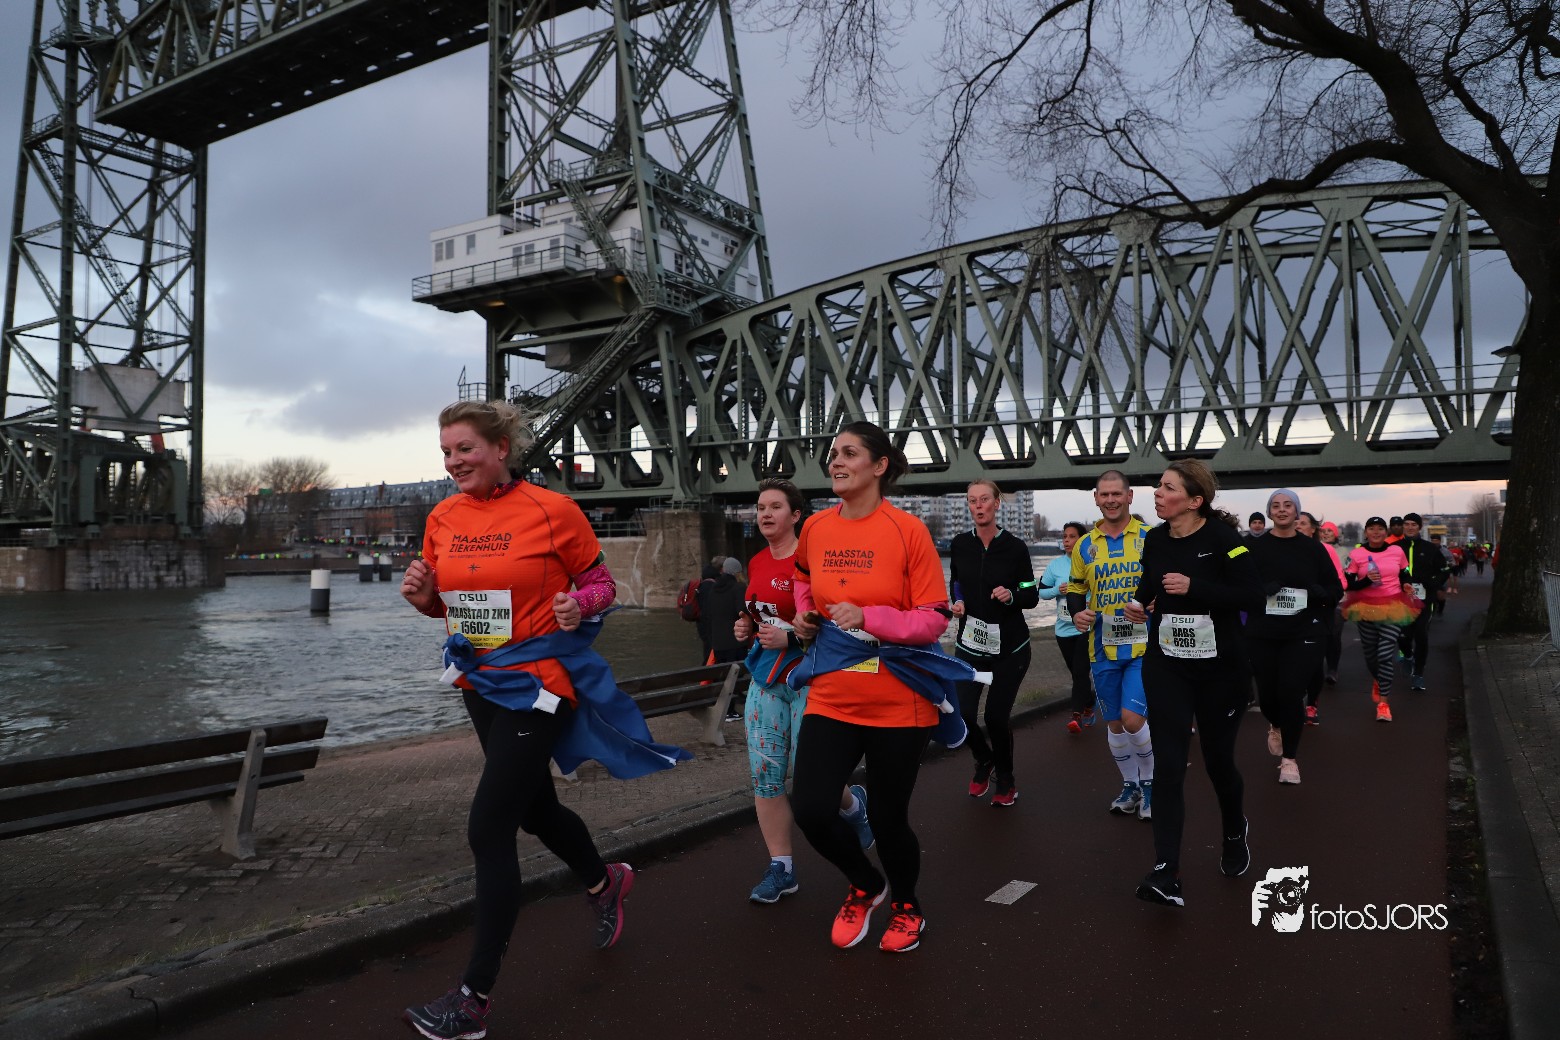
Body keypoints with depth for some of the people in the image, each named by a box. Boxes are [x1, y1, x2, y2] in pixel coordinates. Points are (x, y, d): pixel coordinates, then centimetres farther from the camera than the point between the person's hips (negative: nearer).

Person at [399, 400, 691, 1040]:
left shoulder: (551, 510, -13)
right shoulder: (444, 518, 2)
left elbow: (601, 585, -4)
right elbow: (446, 602, 14)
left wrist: (578, 607, -24)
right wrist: (423, 596, -7)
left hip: (537, 682, -6)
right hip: (479, 682, 7)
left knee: (489, 829, -8)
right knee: (534, 809, 21)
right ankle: (604, 882, 50)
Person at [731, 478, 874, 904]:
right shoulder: (757, 562, 9)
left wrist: (789, 637, -24)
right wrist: (747, 627, 5)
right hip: (765, 679, 7)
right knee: (765, 777, 5)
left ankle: (853, 803, 31)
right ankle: (781, 868, 18)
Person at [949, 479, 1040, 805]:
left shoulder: (1015, 547, -8)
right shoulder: (960, 544, -1)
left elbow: (1032, 597, -2)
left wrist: (1011, 596, -22)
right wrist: (958, 601, -3)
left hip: (1009, 646, -2)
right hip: (970, 643, 2)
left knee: (996, 716, -4)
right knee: (962, 714, -7)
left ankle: (1005, 780, 25)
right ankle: (984, 759, 28)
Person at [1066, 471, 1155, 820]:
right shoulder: (1085, 545, 6)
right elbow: (1075, 587, 16)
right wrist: (1077, 612, -3)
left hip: (1144, 644, -3)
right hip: (1103, 648, 4)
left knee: (1132, 718, -12)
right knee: (1114, 723, 11)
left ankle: (1150, 781, 13)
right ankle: (1130, 786, 31)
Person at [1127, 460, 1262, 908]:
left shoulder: (1222, 537, -14)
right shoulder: (1155, 539, 1)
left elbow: (1252, 597, -18)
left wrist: (1194, 588, -27)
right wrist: (1138, 603, -2)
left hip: (1221, 668, -3)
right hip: (1166, 665, 3)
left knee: (1218, 759, 12)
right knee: (1170, 764, -6)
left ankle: (1234, 833, 44)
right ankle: (1166, 874, -8)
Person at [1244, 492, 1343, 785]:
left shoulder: (1313, 548, 2)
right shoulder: (1256, 548, -1)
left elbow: (1336, 589, 5)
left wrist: (1317, 593, -14)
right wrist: (1261, 591, -21)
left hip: (1303, 632, 0)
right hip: (1262, 634, 1)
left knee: (1291, 693, -8)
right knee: (1267, 693, 7)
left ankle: (1290, 758, 12)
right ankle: (1276, 726, 44)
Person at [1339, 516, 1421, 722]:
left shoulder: (1397, 551, 1)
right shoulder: (1356, 554, -6)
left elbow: (1404, 576, 17)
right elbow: (1348, 585, -5)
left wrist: (1407, 588, -3)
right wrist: (1367, 580, -22)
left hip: (1392, 607, 0)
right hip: (1366, 608, 0)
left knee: (1386, 654, -9)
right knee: (1370, 652, 13)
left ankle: (1383, 702, -4)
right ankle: (1377, 680, 46)